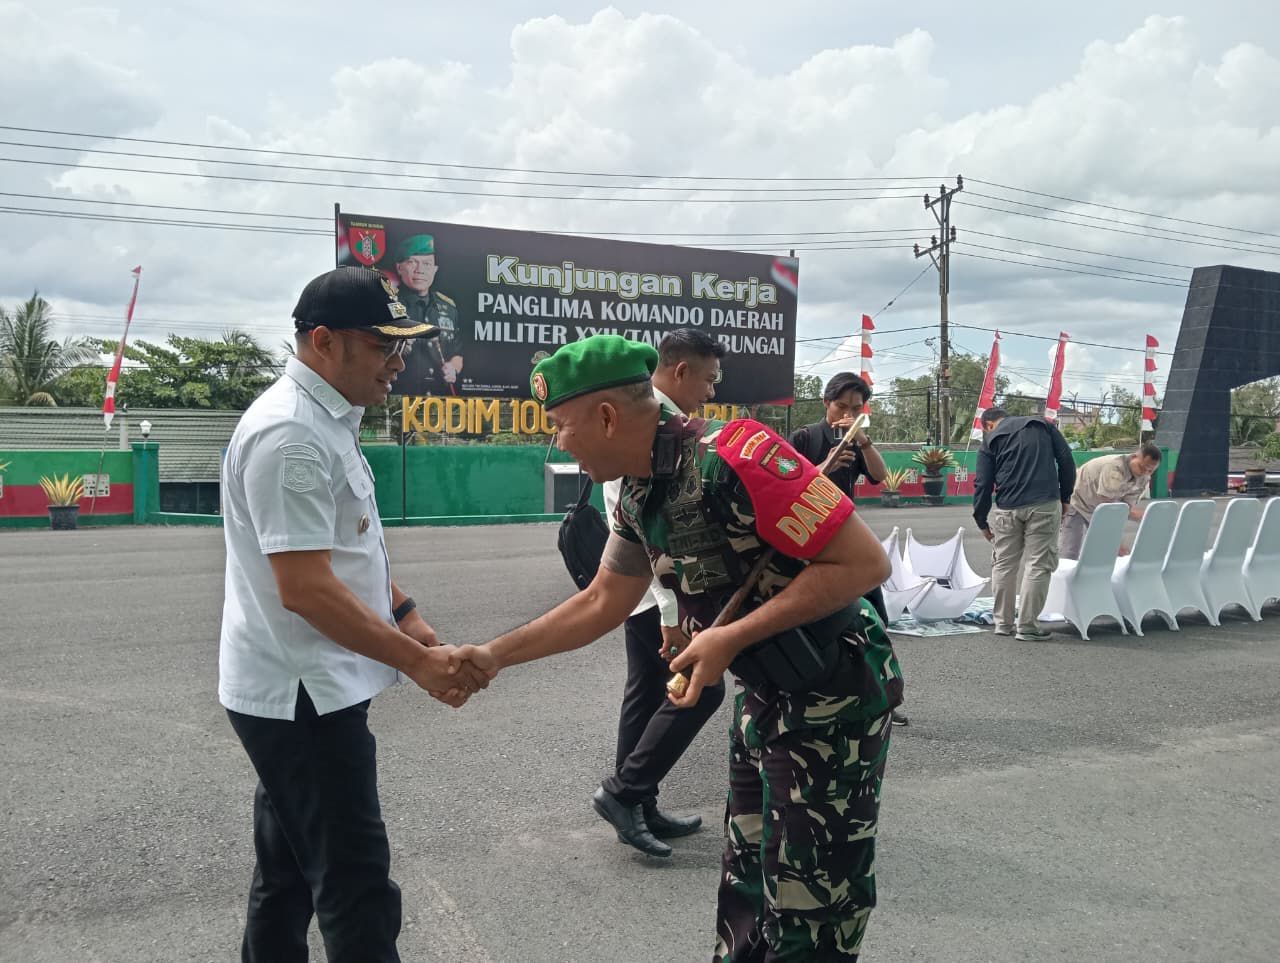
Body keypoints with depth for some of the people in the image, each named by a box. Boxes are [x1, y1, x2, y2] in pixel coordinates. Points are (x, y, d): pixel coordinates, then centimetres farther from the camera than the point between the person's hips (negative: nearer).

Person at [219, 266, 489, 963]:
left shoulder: (327, 420, 11)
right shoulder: (290, 435, -21)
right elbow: (305, 588, -26)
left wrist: (405, 615, 14)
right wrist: (419, 662, -22)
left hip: (298, 688, 10)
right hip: (302, 695, -10)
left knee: (288, 874, 21)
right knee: (356, 886, -3)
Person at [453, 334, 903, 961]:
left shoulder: (730, 457, -27)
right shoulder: (638, 497, 1)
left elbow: (865, 563, -26)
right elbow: (602, 603, 14)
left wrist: (731, 638, -25)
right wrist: (495, 655, 10)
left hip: (833, 699, -8)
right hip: (764, 695, 8)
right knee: (747, 883, 20)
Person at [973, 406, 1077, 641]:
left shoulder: (990, 440, 9)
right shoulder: (1044, 425, 15)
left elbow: (983, 484, 5)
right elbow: (1066, 461, 7)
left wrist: (981, 522, 13)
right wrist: (1065, 497, 14)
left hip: (1007, 509, 0)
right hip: (1045, 505, 0)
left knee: (1004, 565, 13)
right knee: (1038, 565, 3)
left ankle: (1003, 623, 18)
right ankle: (1027, 626, 3)